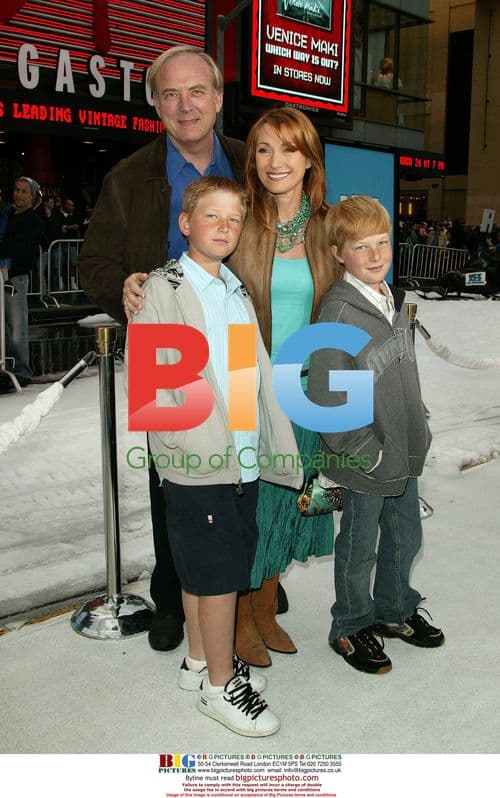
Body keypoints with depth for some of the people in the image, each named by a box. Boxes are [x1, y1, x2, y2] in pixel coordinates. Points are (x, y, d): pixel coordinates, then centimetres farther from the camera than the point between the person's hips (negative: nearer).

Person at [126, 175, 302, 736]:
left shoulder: (237, 291, 14)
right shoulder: (163, 289, -7)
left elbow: (258, 375, 14)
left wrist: (275, 445, 9)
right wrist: (199, 445, -18)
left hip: (243, 460, 7)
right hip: (197, 465, -6)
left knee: (203, 571, 19)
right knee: (219, 575, 2)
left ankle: (201, 661, 35)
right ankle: (220, 685, 20)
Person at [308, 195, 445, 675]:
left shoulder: (395, 301, 6)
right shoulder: (337, 311, -20)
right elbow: (324, 398, -21)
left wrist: (419, 430, 14)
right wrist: (366, 452, -18)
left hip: (404, 453, 8)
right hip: (362, 461, -8)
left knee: (406, 535, 22)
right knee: (359, 546, 10)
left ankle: (394, 610, 44)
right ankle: (351, 627, 32)